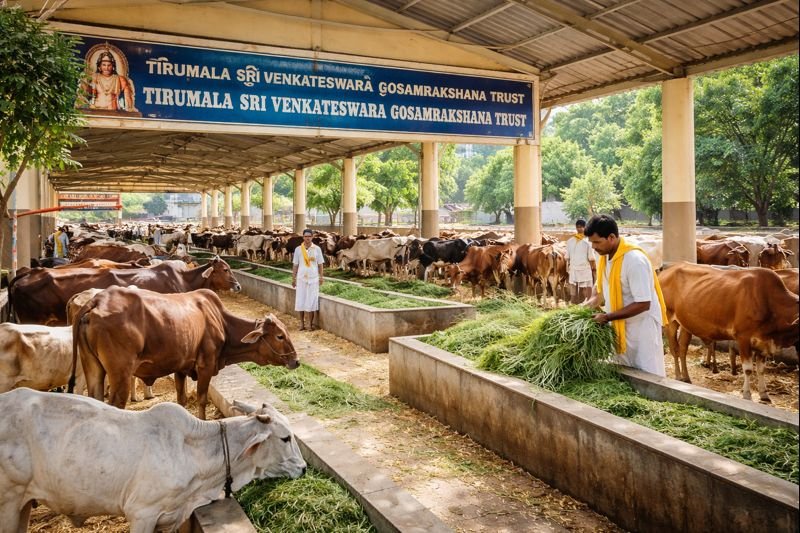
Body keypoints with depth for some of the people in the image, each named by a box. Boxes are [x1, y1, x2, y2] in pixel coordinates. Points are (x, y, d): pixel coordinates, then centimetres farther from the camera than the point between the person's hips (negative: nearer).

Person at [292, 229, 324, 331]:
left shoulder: (317, 249, 0)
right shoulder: (298, 249, 2)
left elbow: (320, 264, 5)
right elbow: (295, 265, 6)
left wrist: (321, 277, 0)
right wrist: (293, 278, 4)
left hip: (313, 278, -1)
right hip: (301, 278, 1)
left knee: (311, 300, 0)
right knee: (301, 300, 3)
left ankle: (311, 323, 8)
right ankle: (302, 323, 11)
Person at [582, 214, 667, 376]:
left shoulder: (635, 260, -25)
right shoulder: (605, 256, 1)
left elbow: (643, 304, -26)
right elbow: (601, 285, 19)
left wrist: (607, 317, -24)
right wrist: (593, 300, -3)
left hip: (642, 328, -8)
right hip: (620, 328, 8)